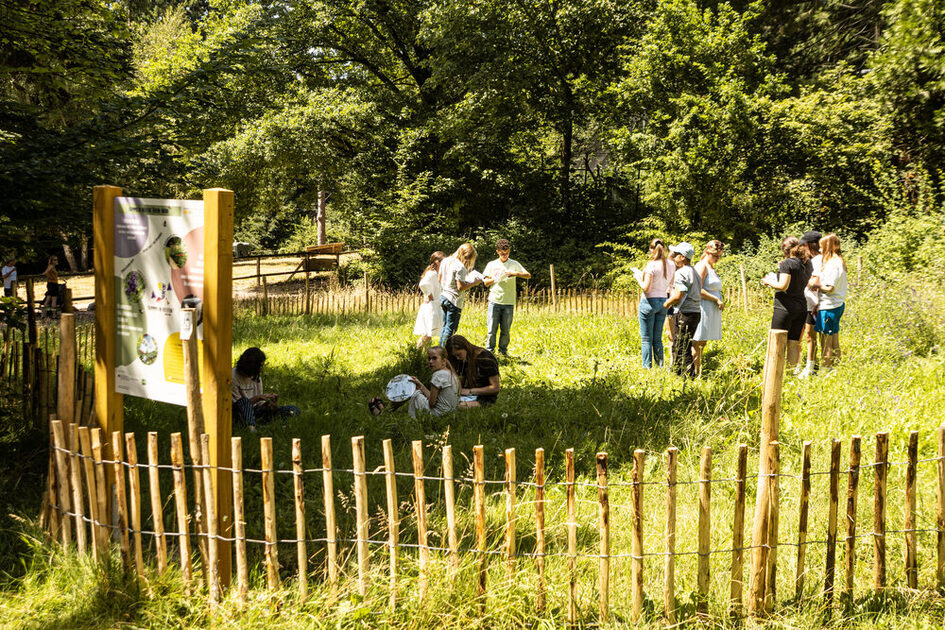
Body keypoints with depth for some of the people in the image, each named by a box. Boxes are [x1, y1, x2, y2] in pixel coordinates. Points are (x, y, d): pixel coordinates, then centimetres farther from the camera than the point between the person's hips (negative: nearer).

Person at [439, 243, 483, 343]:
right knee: (450, 329, -2)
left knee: (445, 327, 14)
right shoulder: (460, 267, -16)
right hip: (454, 301, -8)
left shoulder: (445, 261, 9)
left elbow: (440, 280, 17)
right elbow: (460, 287, -17)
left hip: (443, 297, 8)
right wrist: (474, 283, -7)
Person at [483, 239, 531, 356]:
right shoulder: (491, 265, 9)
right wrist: (495, 279, -9)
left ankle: (503, 350, 16)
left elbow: (528, 275, -1)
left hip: (509, 303, 0)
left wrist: (516, 274, -18)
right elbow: (486, 283, 10)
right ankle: (490, 350, 10)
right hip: (494, 301, 0)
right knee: (492, 329, -2)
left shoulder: (514, 264, 6)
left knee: (505, 330, 3)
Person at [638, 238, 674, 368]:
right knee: (657, 338, 14)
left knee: (646, 339, 0)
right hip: (664, 301, 6)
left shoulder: (651, 265, -15)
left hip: (649, 302, -6)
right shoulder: (671, 265, 3)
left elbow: (646, 288, -17)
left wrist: (639, 281, 1)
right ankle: (660, 366, 13)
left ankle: (647, 367, 0)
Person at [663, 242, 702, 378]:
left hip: (685, 313, -10)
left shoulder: (681, 272, -13)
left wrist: (666, 304, -3)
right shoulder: (694, 272, 17)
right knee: (686, 347, 16)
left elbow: (678, 296, -20)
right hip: (696, 312, 10)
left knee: (680, 348, -7)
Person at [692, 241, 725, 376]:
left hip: (713, 310, 10)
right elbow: (698, 291, -19)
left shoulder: (712, 268, 19)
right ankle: (695, 372, -7)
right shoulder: (702, 266, -10)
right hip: (703, 308, -10)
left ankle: (699, 372, 13)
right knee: (697, 342, -7)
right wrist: (716, 300, -16)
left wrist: (719, 301, 14)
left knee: (703, 342, 10)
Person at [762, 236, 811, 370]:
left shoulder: (787, 263, -12)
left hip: (785, 308, -7)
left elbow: (783, 286, -20)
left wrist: (769, 281, -4)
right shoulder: (806, 264, 10)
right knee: (794, 344, 12)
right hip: (801, 307, 7)